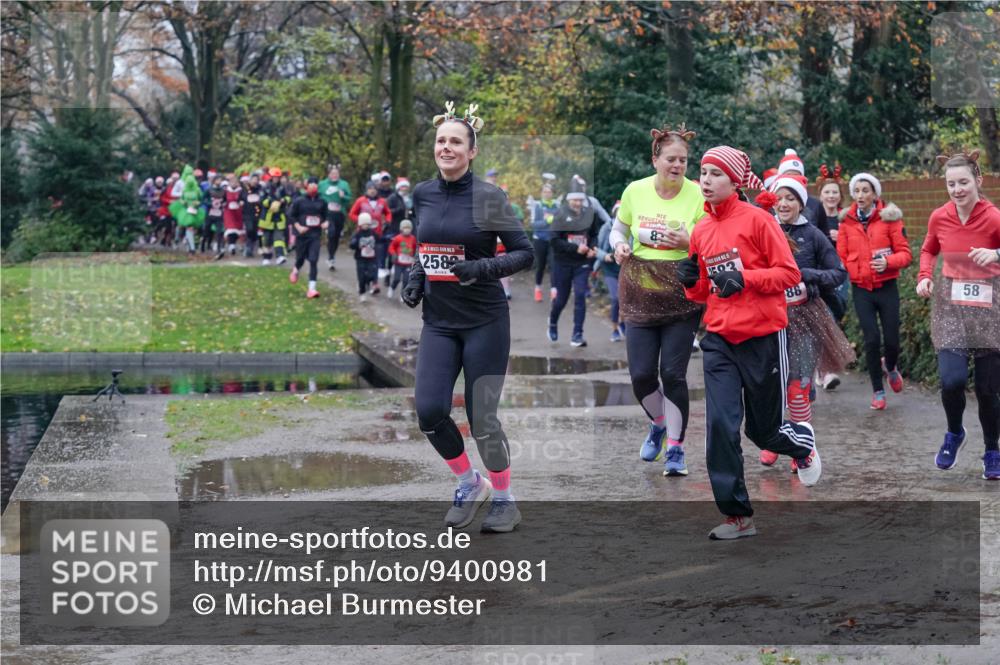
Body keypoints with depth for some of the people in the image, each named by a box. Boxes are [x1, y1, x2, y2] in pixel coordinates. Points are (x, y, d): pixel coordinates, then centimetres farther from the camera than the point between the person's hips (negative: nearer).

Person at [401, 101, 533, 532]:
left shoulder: (488, 197, -9)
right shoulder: (422, 195, 6)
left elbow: (524, 253, -7)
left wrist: (484, 268, -22)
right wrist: (415, 280, 4)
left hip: (484, 321, -4)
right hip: (438, 322, 4)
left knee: (482, 420, -2)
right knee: (429, 411, -9)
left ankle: (505, 500, 21)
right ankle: (469, 485, 16)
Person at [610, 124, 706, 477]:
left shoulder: (698, 195, -8)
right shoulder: (635, 191, -1)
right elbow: (619, 228, 15)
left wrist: (688, 242, -21)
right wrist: (619, 245, -7)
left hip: (681, 295, -2)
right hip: (640, 293, 3)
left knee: (673, 373, -5)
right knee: (641, 374, 2)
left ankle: (675, 449, 8)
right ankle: (659, 424, 33)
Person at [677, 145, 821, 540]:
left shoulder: (756, 220, -8)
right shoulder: (701, 231, 9)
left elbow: (789, 273, -10)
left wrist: (744, 279, -22)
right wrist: (691, 281, -4)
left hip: (762, 337, -5)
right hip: (720, 340, 5)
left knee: (764, 430, 8)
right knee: (720, 426, -8)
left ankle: (803, 442, 43)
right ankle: (737, 515, -1)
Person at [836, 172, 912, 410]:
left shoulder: (889, 217, -2)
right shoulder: (847, 221, 5)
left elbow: (905, 253, -4)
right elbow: (841, 257, 7)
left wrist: (888, 262, -22)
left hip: (886, 287, -1)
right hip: (861, 289, 1)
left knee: (892, 340, 0)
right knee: (872, 340, -6)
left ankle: (890, 367, 36)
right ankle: (878, 391, 9)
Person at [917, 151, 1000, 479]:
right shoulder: (939, 218, 0)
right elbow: (929, 250, 18)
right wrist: (924, 276, 1)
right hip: (950, 305, 2)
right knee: (952, 378, -16)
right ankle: (954, 433, 14)